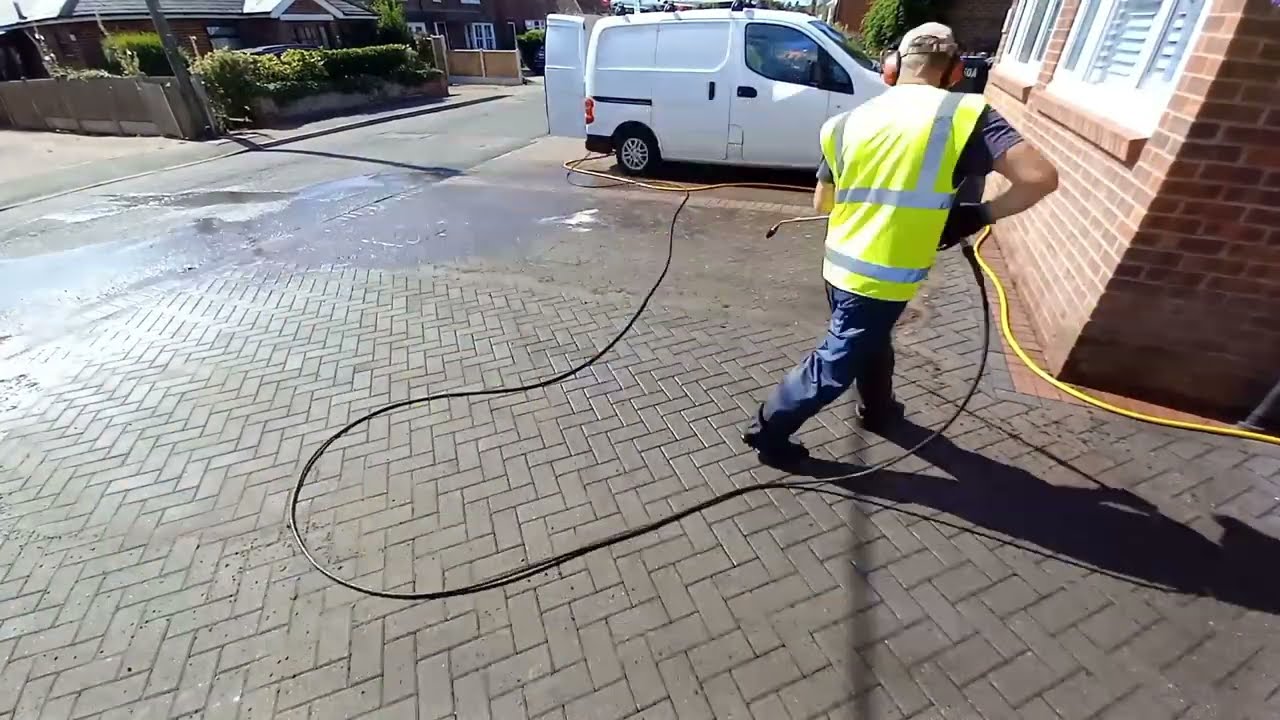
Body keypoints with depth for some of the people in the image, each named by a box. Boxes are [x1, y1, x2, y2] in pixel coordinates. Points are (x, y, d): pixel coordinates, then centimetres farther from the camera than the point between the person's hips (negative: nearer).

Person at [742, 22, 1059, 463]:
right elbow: (1040, 178, -14)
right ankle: (769, 430, 16)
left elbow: (821, 202, 13)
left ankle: (878, 409, 50)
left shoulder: (849, 120, 5)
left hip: (841, 264, 6)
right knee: (835, 365, 7)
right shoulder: (966, 113, -7)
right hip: (884, 275, -6)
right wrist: (978, 215, 1)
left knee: (872, 342, 28)